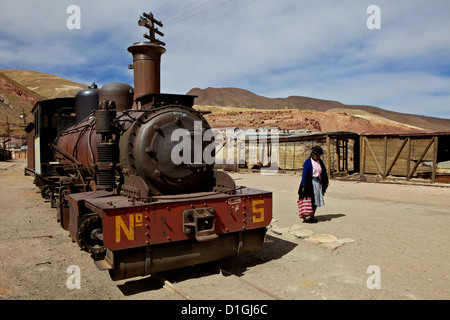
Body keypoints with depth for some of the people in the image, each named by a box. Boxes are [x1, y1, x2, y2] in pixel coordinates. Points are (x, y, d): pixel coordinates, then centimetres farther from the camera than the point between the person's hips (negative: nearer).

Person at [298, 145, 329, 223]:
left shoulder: (320, 162, 11)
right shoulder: (308, 162, -8)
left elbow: (324, 173, 18)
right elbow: (304, 174, -10)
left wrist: (324, 184, 16)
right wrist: (303, 186, -13)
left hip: (318, 183, 7)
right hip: (311, 183, -7)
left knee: (316, 201, 8)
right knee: (309, 201, -9)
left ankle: (312, 217, 17)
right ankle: (305, 217, -2)